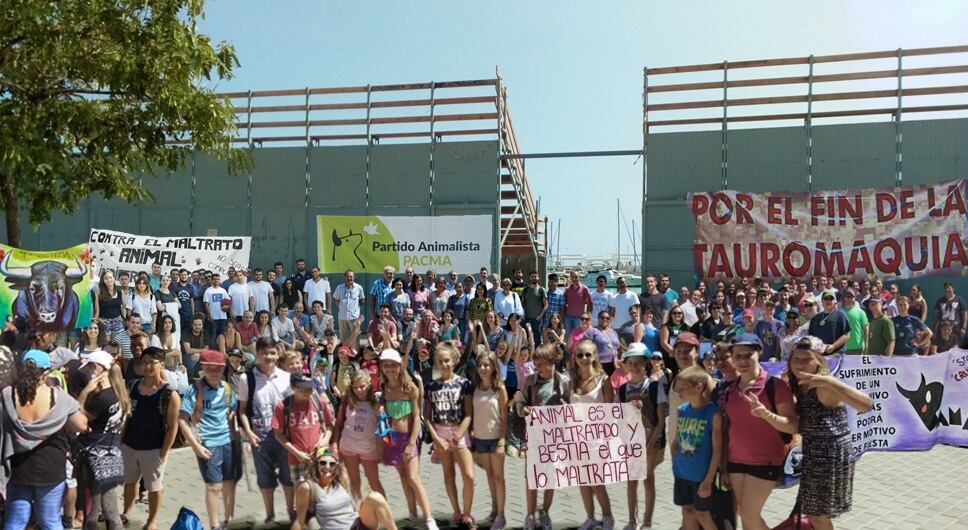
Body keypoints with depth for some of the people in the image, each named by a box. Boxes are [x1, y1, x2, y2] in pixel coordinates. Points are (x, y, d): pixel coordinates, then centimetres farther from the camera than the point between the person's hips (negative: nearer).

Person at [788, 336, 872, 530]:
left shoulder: (824, 388, -23)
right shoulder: (800, 387, 3)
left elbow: (865, 405, -38)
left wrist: (829, 381, -47)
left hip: (832, 457, -8)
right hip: (813, 456, 8)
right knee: (814, 514, 21)